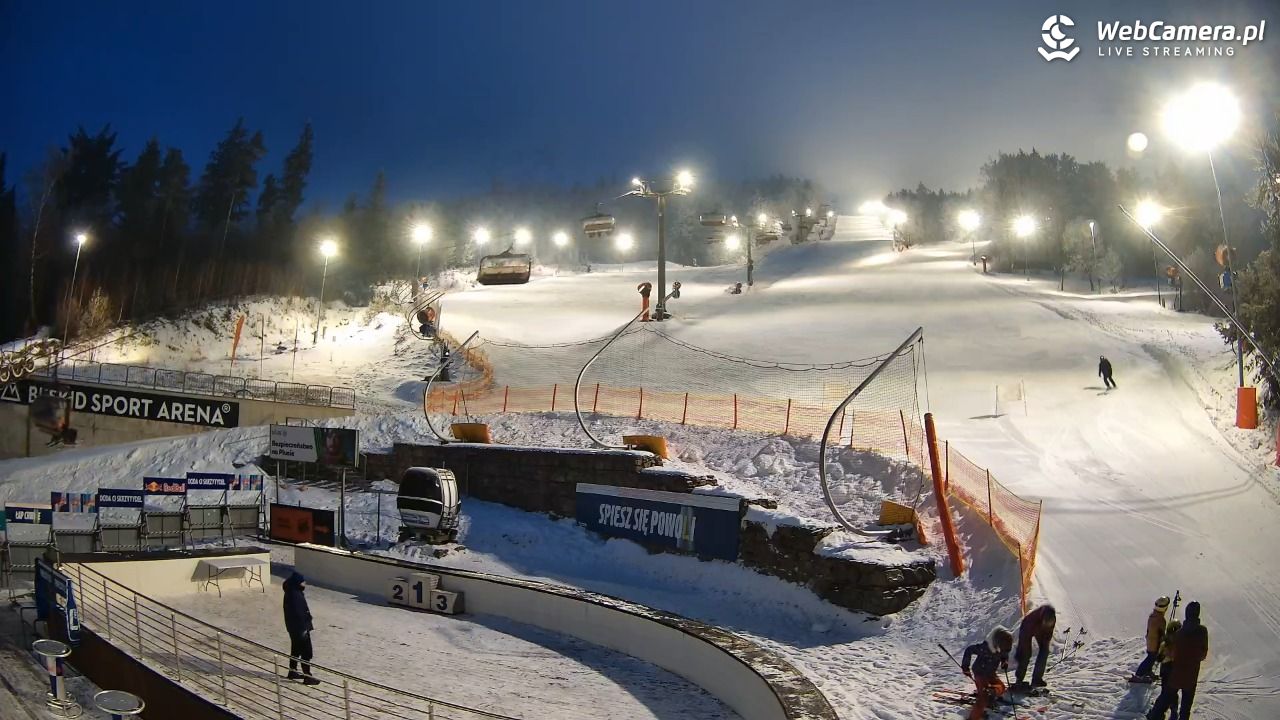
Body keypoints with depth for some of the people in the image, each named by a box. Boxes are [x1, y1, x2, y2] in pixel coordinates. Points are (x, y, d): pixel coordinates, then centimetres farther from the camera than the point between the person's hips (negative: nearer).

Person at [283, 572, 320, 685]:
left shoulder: (295, 592, 6)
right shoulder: (294, 595, -25)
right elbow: (297, 613, -25)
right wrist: (303, 629, -21)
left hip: (295, 628, 10)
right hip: (299, 628, -10)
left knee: (296, 650, 22)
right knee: (306, 652, -3)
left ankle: (292, 672, 34)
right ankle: (307, 677, 1)